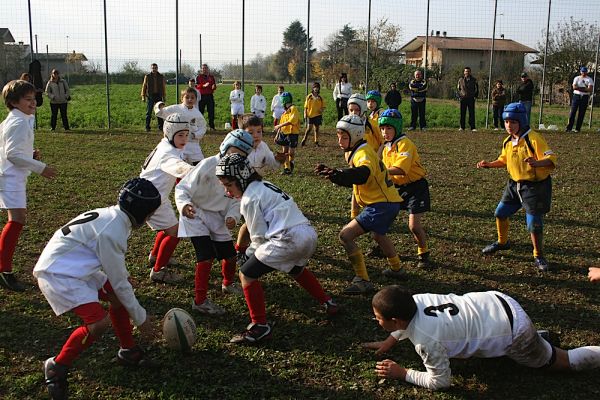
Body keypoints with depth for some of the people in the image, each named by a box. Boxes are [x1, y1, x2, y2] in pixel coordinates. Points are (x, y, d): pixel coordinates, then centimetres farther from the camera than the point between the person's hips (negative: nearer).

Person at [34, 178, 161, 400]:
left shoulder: (112, 216, 2)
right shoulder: (111, 230, -25)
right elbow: (119, 282, -18)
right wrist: (141, 318, -9)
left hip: (77, 267, 10)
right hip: (57, 274, -10)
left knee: (118, 298, 9)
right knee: (99, 322, -19)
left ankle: (128, 350, 24)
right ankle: (57, 367, 0)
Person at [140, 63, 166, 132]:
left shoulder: (161, 77, 7)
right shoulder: (147, 76, 3)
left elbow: (164, 87, 10)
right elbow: (144, 86, 4)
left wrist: (164, 96, 7)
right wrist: (143, 96, 1)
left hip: (159, 96, 2)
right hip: (150, 96, -1)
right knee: (149, 112, -1)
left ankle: (160, 127, 9)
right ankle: (147, 127, 3)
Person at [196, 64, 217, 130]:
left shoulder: (211, 77, 13)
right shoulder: (198, 77, 5)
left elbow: (214, 85, 14)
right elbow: (196, 86, -6)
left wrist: (214, 87, -10)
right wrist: (204, 85, -22)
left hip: (210, 96, 2)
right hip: (202, 96, -2)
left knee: (211, 111, 2)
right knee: (200, 111, -1)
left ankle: (212, 126, 8)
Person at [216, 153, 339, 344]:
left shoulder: (249, 199, -4)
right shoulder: (264, 185, 22)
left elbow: (259, 236, -1)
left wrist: (250, 252, 18)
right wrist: (251, 251, 21)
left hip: (290, 239, -9)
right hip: (310, 234, 10)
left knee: (247, 274, 1)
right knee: (296, 269, 39)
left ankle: (260, 326, 1)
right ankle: (328, 303, 43)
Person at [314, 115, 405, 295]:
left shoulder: (363, 153, -19)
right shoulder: (353, 152, 11)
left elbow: (363, 174, -43)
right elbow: (350, 181, 15)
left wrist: (339, 174, -59)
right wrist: (331, 173, 2)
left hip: (382, 205, -11)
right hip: (389, 201, 11)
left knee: (346, 235, -15)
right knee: (378, 234, 37)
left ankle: (363, 281, -10)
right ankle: (396, 270, 56)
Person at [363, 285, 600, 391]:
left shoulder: (425, 339, -30)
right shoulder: (414, 300, -9)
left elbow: (440, 382, -16)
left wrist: (402, 374, -11)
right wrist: (389, 342, 11)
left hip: (513, 330, -7)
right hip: (495, 303, 8)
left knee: (565, 362, 13)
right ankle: (535, 337, 36)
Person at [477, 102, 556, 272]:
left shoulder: (533, 139, -20)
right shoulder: (508, 141, 4)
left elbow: (551, 159, -25)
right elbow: (504, 160, 20)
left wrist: (537, 163, -45)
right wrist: (489, 164, 5)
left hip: (535, 186, -8)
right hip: (514, 184, 8)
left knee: (534, 224, -7)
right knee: (500, 213, 15)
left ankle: (539, 257, 14)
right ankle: (502, 242, 41)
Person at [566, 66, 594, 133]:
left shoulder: (589, 79, 6)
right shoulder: (576, 78, 9)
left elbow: (590, 90, -8)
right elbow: (574, 87, -7)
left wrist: (578, 88, -12)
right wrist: (585, 88, -12)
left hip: (585, 97, 0)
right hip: (576, 96, 0)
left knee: (581, 113, -1)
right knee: (573, 112, -5)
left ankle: (577, 128, 3)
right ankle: (569, 128, -3)